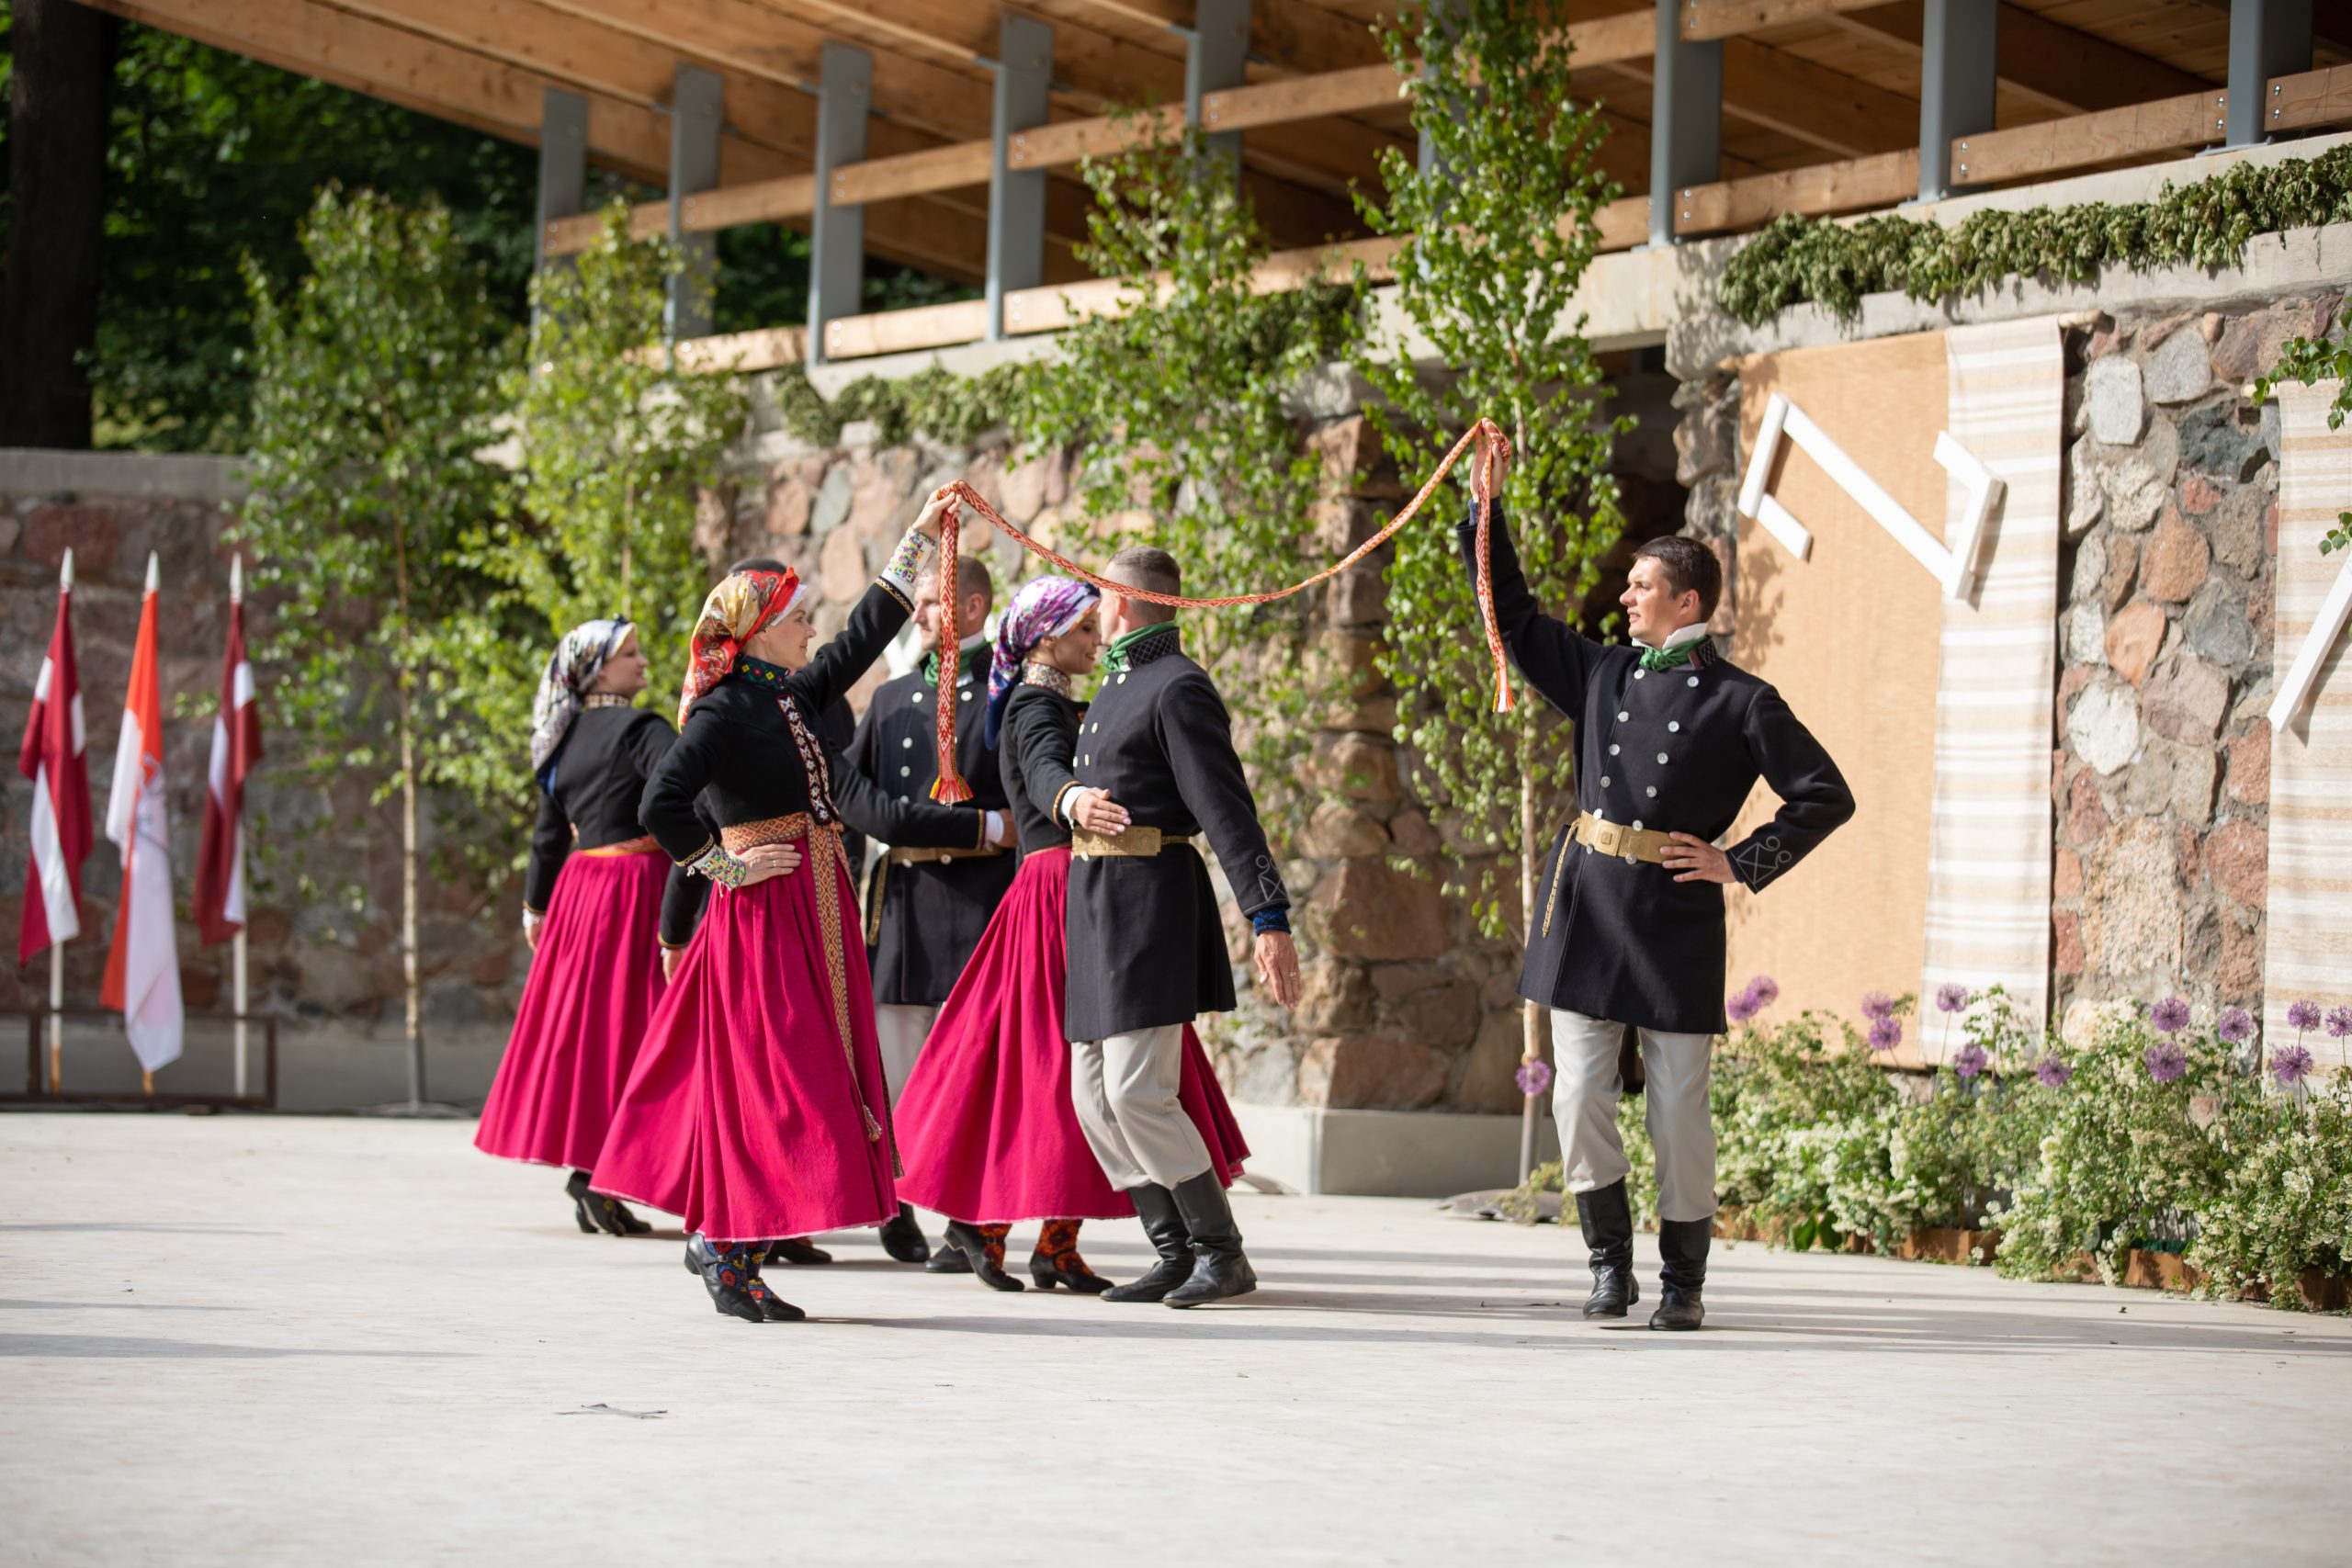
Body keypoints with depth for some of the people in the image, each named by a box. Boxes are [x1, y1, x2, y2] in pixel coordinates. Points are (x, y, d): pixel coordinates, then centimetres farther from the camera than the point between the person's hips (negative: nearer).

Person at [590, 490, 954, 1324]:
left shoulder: (792, 695, 12)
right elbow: (661, 803, -23)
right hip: (763, 906, -9)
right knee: (766, 1075, -8)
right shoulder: (725, 710, -14)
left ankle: (716, 1240, 15)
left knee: (813, 1064, 9)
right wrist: (728, 865, -14)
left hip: (817, 902, 9)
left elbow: (863, 637, 22)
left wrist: (920, 538, 23)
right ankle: (728, 1256, -4)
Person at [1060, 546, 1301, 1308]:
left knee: (1137, 1092, -14)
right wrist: (1073, 799, 0)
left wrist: (1269, 920, -24)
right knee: (1094, 1098, 8)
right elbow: (1068, 774, 22)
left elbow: (1227, 810, -18)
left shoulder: (1177, 688, -11)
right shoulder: (1115, 687, 20)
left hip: (1148, 899, -10)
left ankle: (1222, 1252, -6)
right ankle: (1175, 1254, 11)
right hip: (1094, 903, 10)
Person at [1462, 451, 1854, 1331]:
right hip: (1586, 912, 4)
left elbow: (1825, 797, 0)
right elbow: (1513, 616, 19)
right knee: (1580, 1099, -2)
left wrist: (1743, 864, -7)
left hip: (1674, 925, -4)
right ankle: (1610, 1266, 10)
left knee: (1678, 1109, 1)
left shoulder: (1739, 704, -2)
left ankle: (1684, 1282, 11)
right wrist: (1486, 507, 13)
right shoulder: (1603, 676, 12)